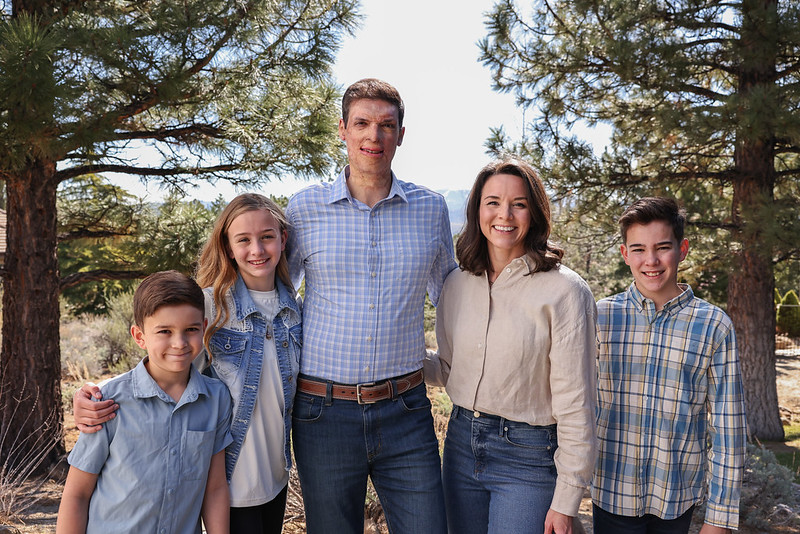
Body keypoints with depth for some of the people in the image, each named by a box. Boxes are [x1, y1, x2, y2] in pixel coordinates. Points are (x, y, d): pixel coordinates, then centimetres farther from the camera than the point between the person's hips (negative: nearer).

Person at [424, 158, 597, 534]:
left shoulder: (564, 291, -14)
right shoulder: (457, 283, 2)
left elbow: (575, 404, -12)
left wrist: (565, 502, -11)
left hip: (528, 459, -5)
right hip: (462, 444, 5)